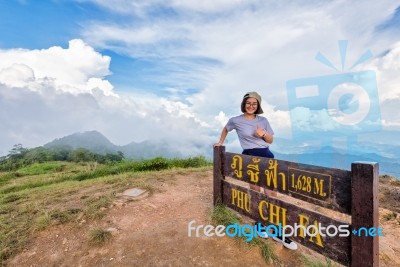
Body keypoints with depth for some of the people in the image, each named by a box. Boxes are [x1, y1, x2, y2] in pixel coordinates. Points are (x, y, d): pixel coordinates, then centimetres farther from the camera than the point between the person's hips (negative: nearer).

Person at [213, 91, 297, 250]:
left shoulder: (263, 120, 8)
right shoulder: (236, 120, -1)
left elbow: (271, 140, 11)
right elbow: (226, 129, 19)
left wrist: (263, 134, -9)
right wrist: (220, 142, 22)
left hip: (267, 155, 4)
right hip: (250, 157, -3)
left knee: (271, 193, 3)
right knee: (255, 193, 7)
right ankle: (259, 224, 29)